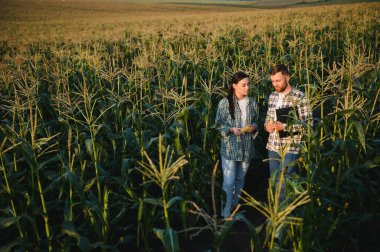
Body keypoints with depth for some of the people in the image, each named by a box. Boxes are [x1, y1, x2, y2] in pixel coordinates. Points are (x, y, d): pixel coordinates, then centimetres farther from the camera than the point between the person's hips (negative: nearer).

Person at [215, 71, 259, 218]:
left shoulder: (252, 103, 3)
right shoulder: (225, 103, -8)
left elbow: (256, 121, 14)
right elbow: (219, 124, -3)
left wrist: (254, 127, -8)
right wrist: (231, 129, -19)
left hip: (246, 147, 4)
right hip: (230, 147, -4)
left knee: (240, 179, 16)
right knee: (229, 180, -5)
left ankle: (236, 205, 33)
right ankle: (226, 211, 6)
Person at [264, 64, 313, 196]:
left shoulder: (299, 97, -10)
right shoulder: (272, 96, 9)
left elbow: (308, 123, -12)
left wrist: (284, 126, -20)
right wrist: (267, 125, -2)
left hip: (290, 147, -6)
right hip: (272, 146, 6)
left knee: (285, 183, -2)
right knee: (274, 182, 14)